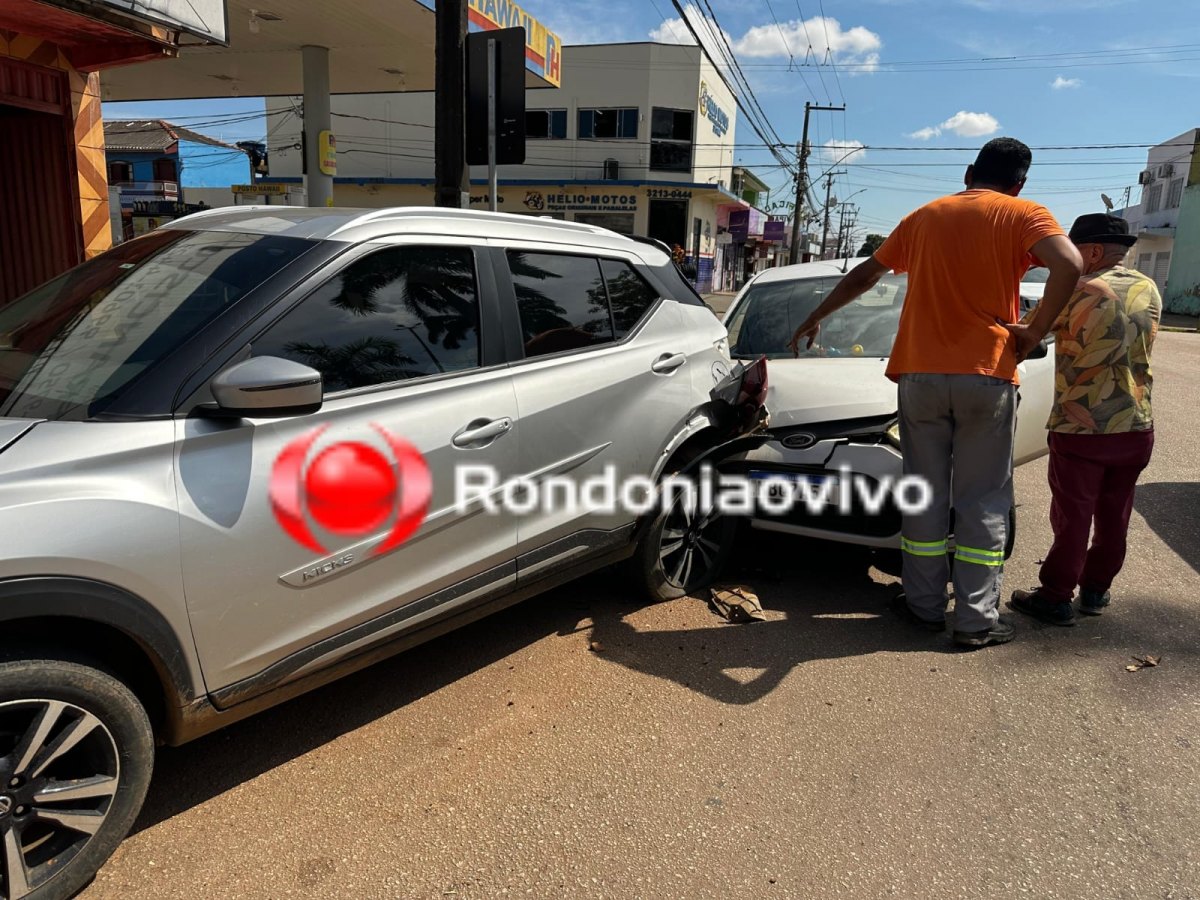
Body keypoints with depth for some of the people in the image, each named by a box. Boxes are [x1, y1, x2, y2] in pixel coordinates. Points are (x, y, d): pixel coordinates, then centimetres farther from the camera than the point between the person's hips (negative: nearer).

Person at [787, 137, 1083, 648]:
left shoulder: (926, 216, 14)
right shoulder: (1022, 216, 1)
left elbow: (863, 275, 20)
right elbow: (1069, 264, -18)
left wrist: (815, 318, 30)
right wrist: (1035, 332, -7)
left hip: (921, 374, 3)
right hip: (986, 376, -3)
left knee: (926, 494, 11)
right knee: (982, 502, 5)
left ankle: (925, 605, 18)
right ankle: (977, 619, 10)